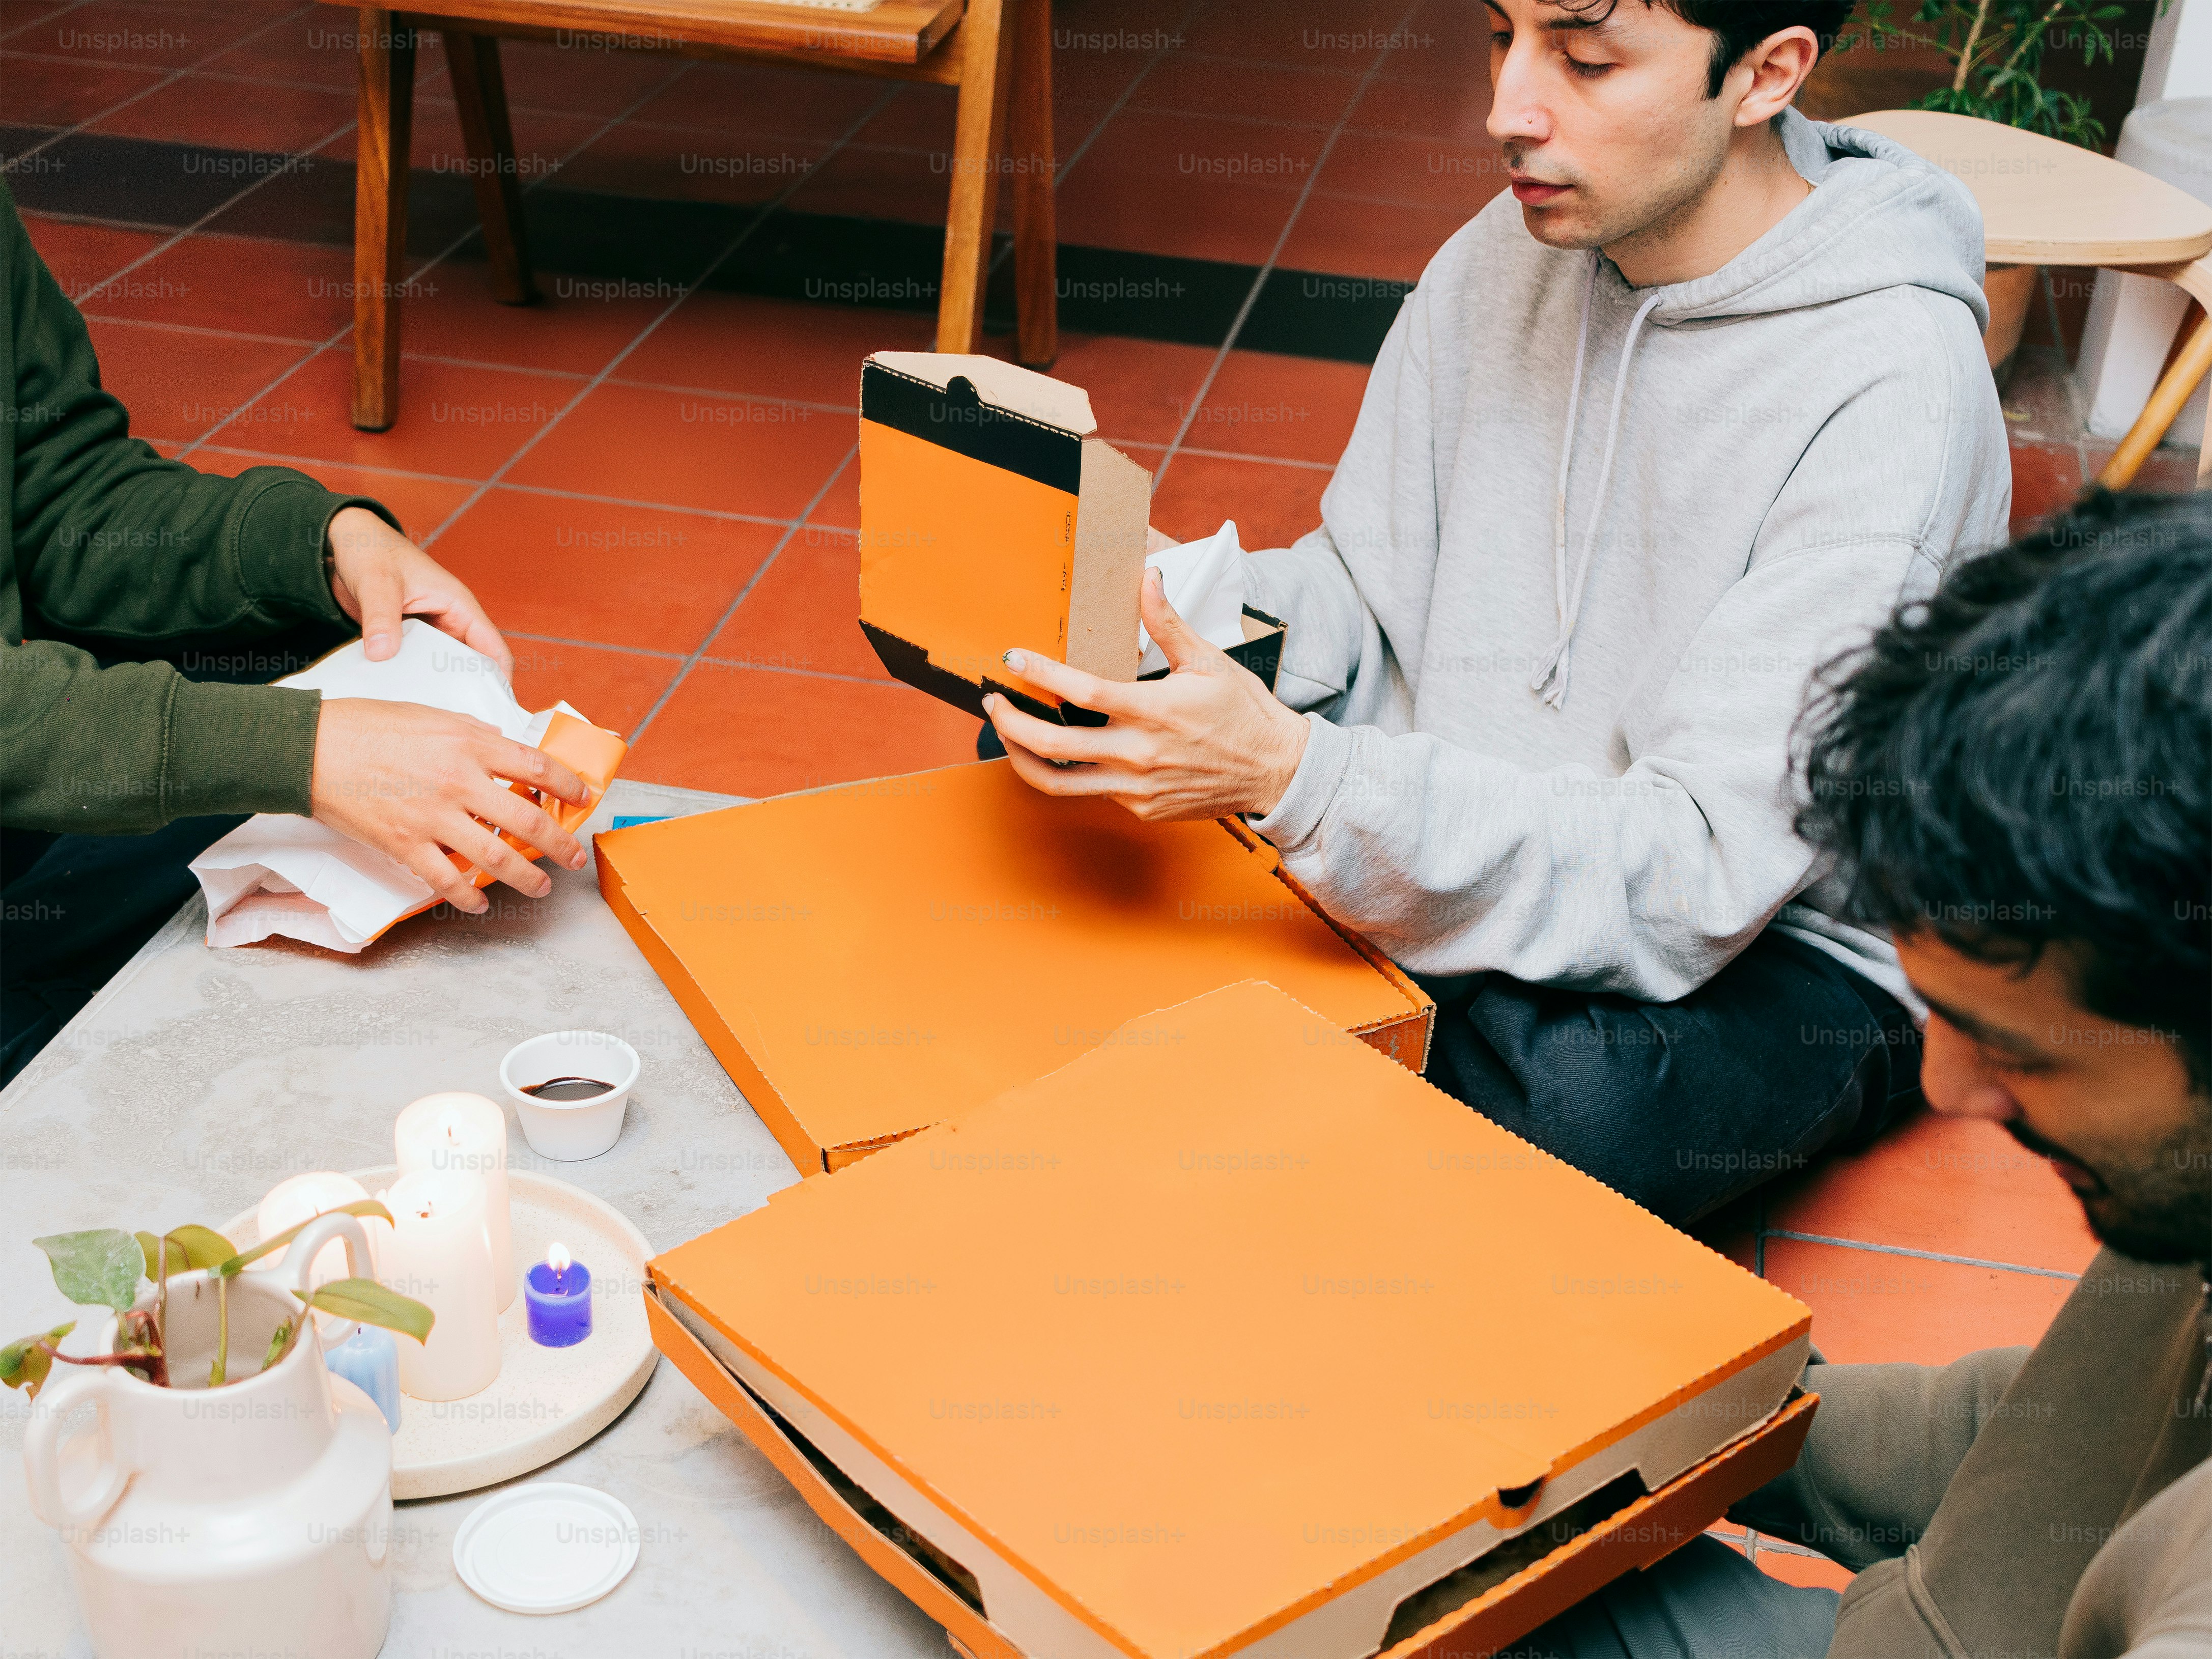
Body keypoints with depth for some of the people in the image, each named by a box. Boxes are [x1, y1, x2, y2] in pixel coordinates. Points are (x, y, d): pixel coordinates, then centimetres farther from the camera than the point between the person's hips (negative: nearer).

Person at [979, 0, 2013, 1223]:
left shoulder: (1891, 396, -23)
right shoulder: (1505, 254, -1)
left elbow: (1700, 872, -29)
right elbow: (1358, 598, 6)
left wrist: (1296, 778, -39)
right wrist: (1138, 605, -16)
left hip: (1775, 952, -6)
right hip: (1455, 837, 6)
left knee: (1564, 1085, -39)